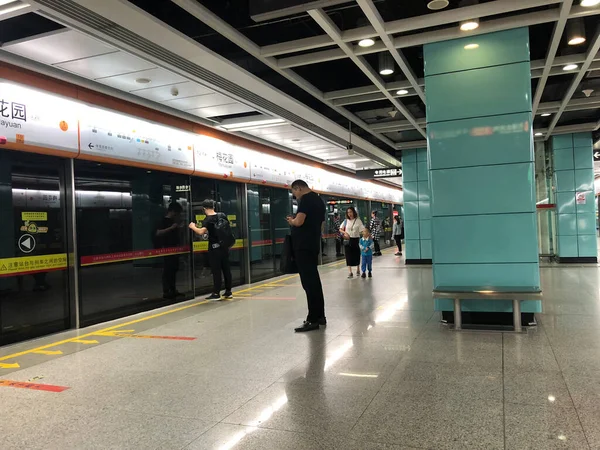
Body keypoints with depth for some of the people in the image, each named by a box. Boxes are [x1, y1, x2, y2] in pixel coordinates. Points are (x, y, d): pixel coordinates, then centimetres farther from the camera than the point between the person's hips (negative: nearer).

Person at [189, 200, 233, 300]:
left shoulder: (208, 219, -13)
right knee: (226, 268, 11)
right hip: (224, 246, 6)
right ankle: (228, 292, 18)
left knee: (216, 271, -2)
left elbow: (201, 232, -27)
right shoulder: (222, 215, 4)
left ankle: (216, 293, 1)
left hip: (214, 247, -6)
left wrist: (193, 227, -9)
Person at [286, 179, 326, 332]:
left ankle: (313, 320, -4)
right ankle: (319, 316, 20)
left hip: (304, 246, -10)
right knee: (314, 280, 14)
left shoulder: (305, 199, -13)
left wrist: (291, 220, -2)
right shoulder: (319, 200, 17)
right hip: (313, 245, 10)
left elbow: (299, 222, -24)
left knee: (308, 282, -7)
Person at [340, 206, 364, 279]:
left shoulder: (358, 220, -4)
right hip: (348, 240, 1)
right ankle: (350, 272, -3)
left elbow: (362, 230, -9)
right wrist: (345, 233, -11)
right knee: (349, 256, -4)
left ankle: (358, 270, 32)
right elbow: (340, 229, 8)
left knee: (356, 255, 10)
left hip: (356, 239, -1)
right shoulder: (346, 221, 3)